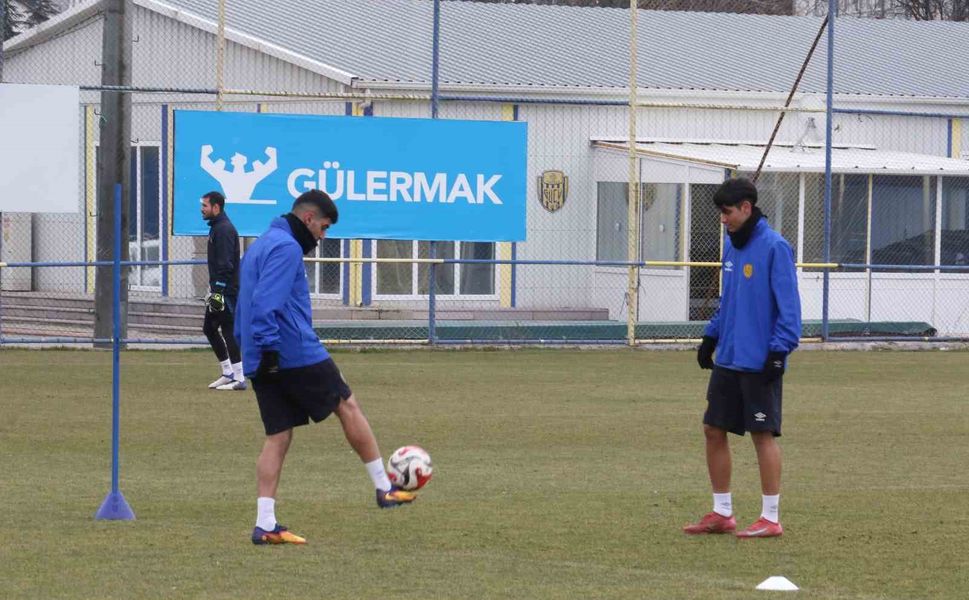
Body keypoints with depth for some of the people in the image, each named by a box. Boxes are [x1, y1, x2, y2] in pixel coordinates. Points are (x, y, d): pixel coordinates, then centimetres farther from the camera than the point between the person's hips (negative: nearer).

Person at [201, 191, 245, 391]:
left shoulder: (224, 229, -15)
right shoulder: (215, 227, 17)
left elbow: (225, 264, -21)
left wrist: (218, 290, -23)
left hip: (226, 290, -11)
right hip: (218, 289, 11)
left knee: (228, 331, -9)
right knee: (209, 328, 15)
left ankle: (239, 378, -7)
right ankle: (228, 373, 20)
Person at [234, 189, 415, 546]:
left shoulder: (259, 247, 21)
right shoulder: (286, 248, -11)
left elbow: (245, 303, 25)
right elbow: (266, 302, -22)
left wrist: (251, 348, 24)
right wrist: (269, 347, -24)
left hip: (263, 364, 9)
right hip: (296, 354, -9)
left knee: (278, 437, 6)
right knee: (347, 406, 6)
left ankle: (265, 524, -2)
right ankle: (384, 489, 12)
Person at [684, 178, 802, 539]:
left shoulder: (774, 248, -13)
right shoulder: (731, 246, 12)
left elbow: (788, 305, -15)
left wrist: (779, 350, -19)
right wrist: (711, 336, 16)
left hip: (759, 362, -8)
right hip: (727, 359, 8)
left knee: (763, 435, -2)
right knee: (714, 430, 8)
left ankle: (770, 519, 5)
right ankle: (722, 514, 17)